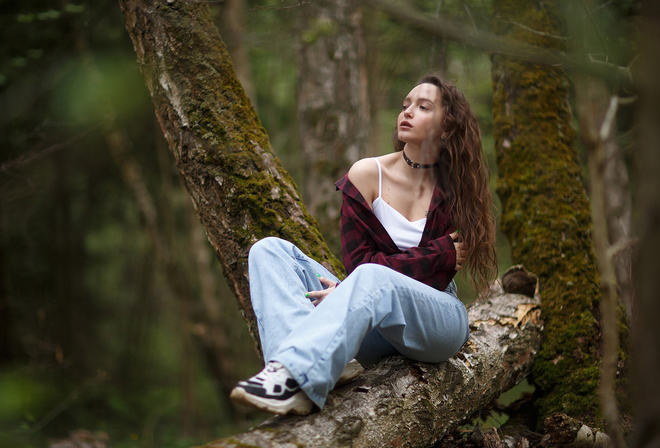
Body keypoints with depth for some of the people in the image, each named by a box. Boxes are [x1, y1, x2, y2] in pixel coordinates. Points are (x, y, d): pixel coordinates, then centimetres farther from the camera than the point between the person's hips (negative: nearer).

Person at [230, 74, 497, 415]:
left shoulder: (455, 191, 1)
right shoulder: (367, 175, 4)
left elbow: (436, 281, -7)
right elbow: (358, 260, -3)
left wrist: (350, 290, -17)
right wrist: (439, 253, -10)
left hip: (436, 320, -3)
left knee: (373, 279, -38)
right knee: (269, 250, -14)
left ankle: (291, 375, -57)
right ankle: (320, 359, -42)